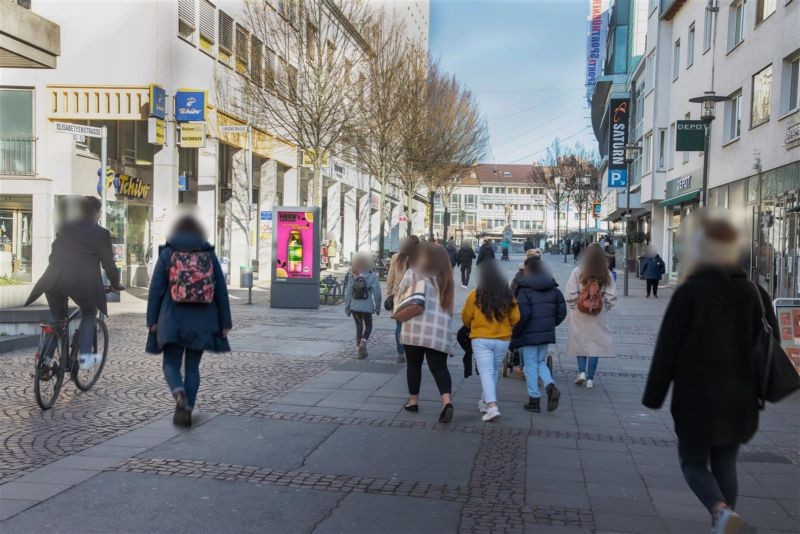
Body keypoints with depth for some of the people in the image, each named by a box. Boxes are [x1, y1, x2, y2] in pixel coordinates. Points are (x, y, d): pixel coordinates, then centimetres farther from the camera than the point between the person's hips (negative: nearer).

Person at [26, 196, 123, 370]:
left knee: (56, 317, 24)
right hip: (83, 282, -3)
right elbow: (108, 263, 6)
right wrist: (116, 284, 20)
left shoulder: (65, 227, 17)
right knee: (89, 313, 22)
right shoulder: (101, 233, 5)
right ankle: (85, 356, 12)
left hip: (55, 281, 3)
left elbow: (53, 254, 21)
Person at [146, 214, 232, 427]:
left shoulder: (167, 253, 1)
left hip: (173, 321, -2)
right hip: (202, 321, 2)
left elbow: (156, 289, -1)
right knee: (192, 366, 13)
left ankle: (179, 394, -20)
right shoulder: (210, 254, 5)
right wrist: (225, 322, 8)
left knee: (171, 364, 8)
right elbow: (221, 291, 4)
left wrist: (152, 320, 5)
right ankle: (187, 410, 9)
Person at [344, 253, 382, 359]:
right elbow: (377, 293, -9)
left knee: (359, 327, 13)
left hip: (355, 307, 3)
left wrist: (347, 307, 10)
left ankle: (359, 350, 12)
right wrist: (377, 307, 1)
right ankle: (363, 342, -12)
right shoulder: (372, 277, -9)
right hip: (367, 307, -3)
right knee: (368, 326, 13)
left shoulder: (353, 278, 0)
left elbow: (348, 293, 2)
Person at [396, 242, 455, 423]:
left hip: (416, 326, -3)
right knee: (439, 367, 1)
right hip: (440, 329, 3)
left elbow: (399, 297, 7)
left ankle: (413, 400, 21)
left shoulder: (413, 273, 1)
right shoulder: (445, 277, 15)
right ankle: (447, 401, -19)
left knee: (414, 363, 14)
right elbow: (447, 303, 14)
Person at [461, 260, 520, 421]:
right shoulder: (508, 296, -2)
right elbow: (515, 318, 3)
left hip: (481, 339, -3)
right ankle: (485, 402, 31)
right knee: (494, 372, 19)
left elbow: (465, 318, -1)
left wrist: (472, 327, 21)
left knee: (486, 372, -3)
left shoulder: (474, 295, -10)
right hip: (503, 340, 3)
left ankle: (492, 406, -18)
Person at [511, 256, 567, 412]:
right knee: (541, 362, 20)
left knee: (530, 365, 4)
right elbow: (562, 310, 8)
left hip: (529, 334, -6)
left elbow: (523, 315, -20)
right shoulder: (553, 288, 7)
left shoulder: (525, 289, -14)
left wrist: (514, 334, -9)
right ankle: (551, 386, -4)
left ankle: (534, 400, 8)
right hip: (547, 334, 6)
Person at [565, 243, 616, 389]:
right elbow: (611, 298, -8)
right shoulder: (607, 274, -7)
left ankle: (581, 372, 6)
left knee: (580, 342, 17)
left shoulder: (578, 272, -11)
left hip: (580, 315, -1)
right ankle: (590, 379, 10)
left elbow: (571, 296, -12)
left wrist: (574, 308, 4)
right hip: (598, 316, 1)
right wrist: (603, 309, 8)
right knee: (595, 344, 8)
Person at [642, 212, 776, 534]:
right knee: (725, 464, 16)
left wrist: (653, 397, -3)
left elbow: (667, 348, -10)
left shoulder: (689, 292, -12)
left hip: (696, 395, -4)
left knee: (693, 462, 8)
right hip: (739, 396, 4)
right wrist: (757, 390, 16)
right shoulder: (751, 291, 2)